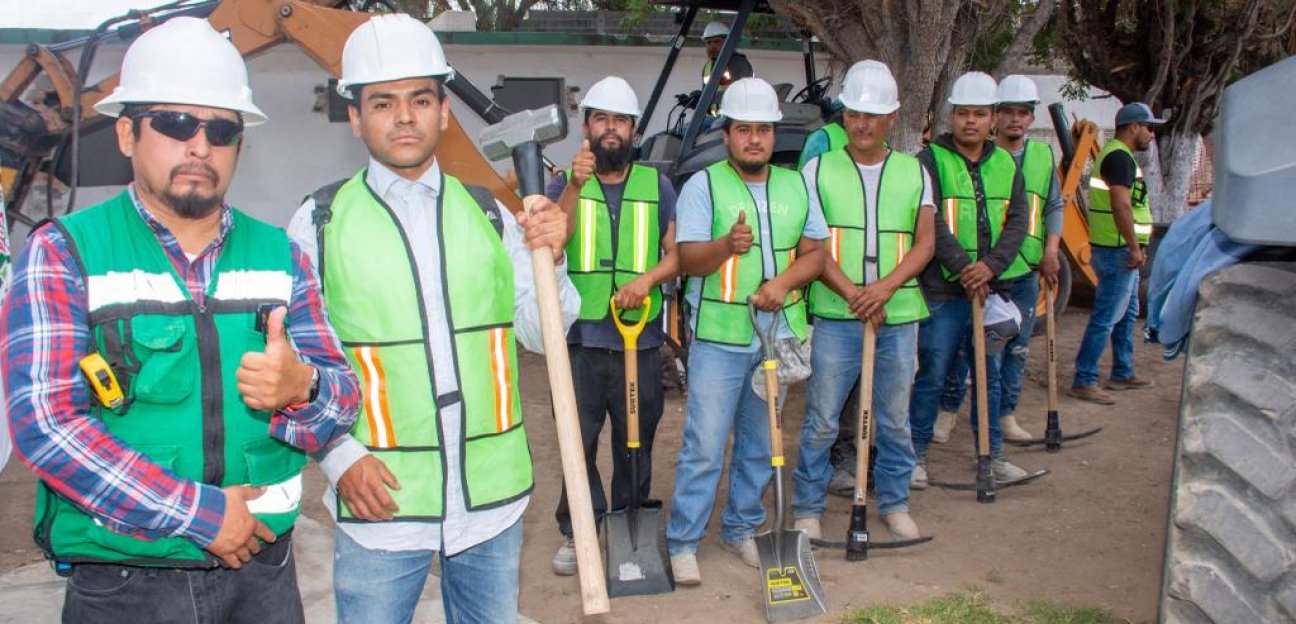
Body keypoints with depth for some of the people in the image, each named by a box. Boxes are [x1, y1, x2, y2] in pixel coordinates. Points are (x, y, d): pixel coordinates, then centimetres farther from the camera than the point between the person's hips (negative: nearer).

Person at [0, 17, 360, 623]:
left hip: (263, 572, 3)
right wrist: (199, 514, -17)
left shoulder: (280, 256, 5)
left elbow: (343, 397, 2)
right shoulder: (63, 253, -5)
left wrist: (301, 388, -21)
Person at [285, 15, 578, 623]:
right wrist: (340, 455, -10)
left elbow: (538, 334, 6)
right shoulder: (320, 221, -3)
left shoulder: (487, 213, 5)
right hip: (380, 496, -3)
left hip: (492, 492, 3)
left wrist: (549, 260, -10)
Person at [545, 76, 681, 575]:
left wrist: (647, 279, -15)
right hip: (580, 334, -1)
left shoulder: (656, 185, 10)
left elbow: (678, 252, 5)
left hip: (641, 334, 1)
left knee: (637, 436, 10)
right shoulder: (565, 183, 6)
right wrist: (575, 186, -24)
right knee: (577, 438, 1)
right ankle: (578, 531, 15)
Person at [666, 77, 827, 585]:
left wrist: (784, 281, -11)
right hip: (719, 338, -4)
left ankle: (742, 529, 28)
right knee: (704, 446, -4)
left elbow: (815, 252, 8)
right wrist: (727, 245, -32)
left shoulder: (796, 186, 10)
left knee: (759, 444, 13)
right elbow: (688, 258, -11)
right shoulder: (703, 185, -3)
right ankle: (683, 542, 7)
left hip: (778, 337, 5)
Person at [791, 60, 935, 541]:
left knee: (895, 420, 13)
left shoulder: (914, 172, 9)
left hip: (898, 317, 2)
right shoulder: (819, 170, 2)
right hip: (835, 317, -2)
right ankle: (808, 507, 17)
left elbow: (925, 242, 2)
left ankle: (894, 504, 29)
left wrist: (886, 287, -15)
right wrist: (852, 294, -15)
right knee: (821, 422, 2)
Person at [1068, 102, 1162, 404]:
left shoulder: (1116, 155, 18)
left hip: (1121, 251, 11)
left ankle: (1123, 374, 29)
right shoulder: (1120, 157, -16)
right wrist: (1134, 247, -23)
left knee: (1126, 315, 19)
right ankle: (1083, 381, -5)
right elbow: (1120, 205, -26)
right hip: (1118, 251, -11)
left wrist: (1133, 248, 21)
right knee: (1105, 318, -8)